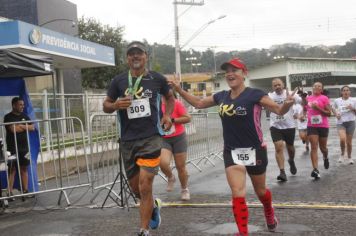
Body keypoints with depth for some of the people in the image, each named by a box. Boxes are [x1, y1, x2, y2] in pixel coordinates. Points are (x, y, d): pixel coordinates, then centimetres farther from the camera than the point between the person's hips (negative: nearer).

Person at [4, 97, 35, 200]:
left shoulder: (25, 116, 14)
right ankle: (10, 192, -4)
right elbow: (13, 129, -17)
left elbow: (32, 127, 4)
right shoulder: (8, 117, -3)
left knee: (24, 168, 7)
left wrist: (21, 126, -8)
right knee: (12, 169, -5)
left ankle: (25, 190, 12)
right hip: (12, 148, -5)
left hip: (24, 147, 5)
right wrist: (25, 127, -2)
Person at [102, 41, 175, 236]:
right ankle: (153, 205, 44)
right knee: (135, 187, 13)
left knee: (145, 185, -12)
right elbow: (105, 106, 11)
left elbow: (170, 97, 20)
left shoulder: (157, 79, 1)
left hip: (151, 137, -3)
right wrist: (116, 105, -12)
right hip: (128, 140, 3)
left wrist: (167, 115, 2)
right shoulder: (118, 81, 3)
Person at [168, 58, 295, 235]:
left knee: (260, 191, 19)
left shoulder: (254, 94, -13)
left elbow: (279, 110, -12)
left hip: (255, 151, -2)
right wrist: (179, 89, 6)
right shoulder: (221, 96, 1)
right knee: (238, 195, -7)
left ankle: (270, 216, 50)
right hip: (231, 152, 3)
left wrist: (288, 104, -35)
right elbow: (198, 103, 14)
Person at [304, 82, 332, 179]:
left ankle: (325, 158, 47)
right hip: (311, 126, 2)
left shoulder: (324, 98, -6)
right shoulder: (308, 98, 7)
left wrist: (318, 108, -20)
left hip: (323, 126, -2)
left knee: (322, 147, 12)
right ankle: (316, 170, -16)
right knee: (313, 147, -9)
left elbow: (329, 113, -11)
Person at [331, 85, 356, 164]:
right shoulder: (337, 100, 0)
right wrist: (336, 114, 1)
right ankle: (342, 154, 4)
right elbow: (333, 108, 18)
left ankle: (349, 157, 27)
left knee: (349, 141, 7)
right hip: (340, 122, -1)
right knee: (342, 139, -22)